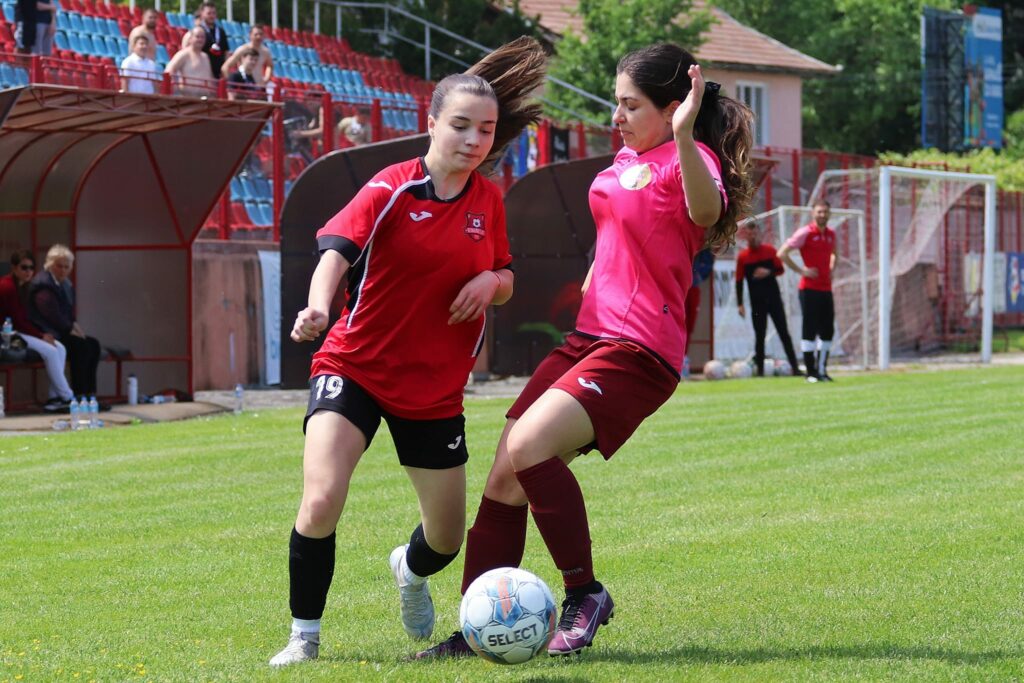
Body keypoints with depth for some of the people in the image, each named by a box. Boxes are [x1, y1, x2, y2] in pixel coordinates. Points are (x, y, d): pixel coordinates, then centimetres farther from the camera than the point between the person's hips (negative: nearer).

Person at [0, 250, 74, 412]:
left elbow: (25, 318, 11)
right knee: (49, 351, -21)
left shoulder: (22, 286, 11)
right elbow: (18, 321, -19)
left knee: (60, 349, -7)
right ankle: (67, 398, -14)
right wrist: (41, 335, -15)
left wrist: (43, 334, -4)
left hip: (21, 331, 9)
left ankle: (54, 397, -10)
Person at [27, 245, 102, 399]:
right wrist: (70, 328, -15)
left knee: (93, 344, -6)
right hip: (48, 334, -10)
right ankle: (79, 393, -24)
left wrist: (74, 325, 4)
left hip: (61, 331, 10)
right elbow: (51, 314, -21)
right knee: (81, 346, -26)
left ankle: (89, 392, -11)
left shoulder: (65, 283, 16)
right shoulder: (42, 284, -15)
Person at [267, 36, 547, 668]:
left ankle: (411, 569, 48)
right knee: (321, 502, -25)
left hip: (436, 387, 4)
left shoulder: (488, 200, 2)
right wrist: (318, 306, -47)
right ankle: (305, 636, -5)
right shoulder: (391, 189, -12)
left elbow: (505, 278, 15)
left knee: (448, 538, 10)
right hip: (355, 369, -4)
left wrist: (492, 283, -10)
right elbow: (337, 249, -26)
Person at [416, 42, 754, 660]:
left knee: (527, 449, -27)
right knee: (504, 480, 1)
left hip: (639, 351, -9)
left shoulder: (690, 160, -9)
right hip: (589, 337, 9)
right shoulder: (626, 158, 18)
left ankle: (586, 595, -11)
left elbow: (706, 213, -35)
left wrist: (683, 138, -50)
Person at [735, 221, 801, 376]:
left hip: (774, 298, 1)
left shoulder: (769, 250, 3)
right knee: (759, 336, 0)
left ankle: (794, 367, -1)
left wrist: (768, 272, -14)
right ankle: (760, 369, 6)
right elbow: (739, 282, 3)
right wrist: (739, 304, -2)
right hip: (757, 302, -1)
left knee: (784, 333, -1)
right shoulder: (742, 256, 1)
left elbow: (781, 270, 7)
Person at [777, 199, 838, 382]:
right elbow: (782, 253, -10)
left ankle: (822, 370, 16)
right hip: (809, 289, -7)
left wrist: (831, 269, 13)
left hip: (826, 288, 7)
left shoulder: (831, 233, 12)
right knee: (809, 330, -5)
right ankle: (811, 372, -2)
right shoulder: (805, 233, -8)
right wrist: (801, 271, -13)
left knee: (827, 331, 7)